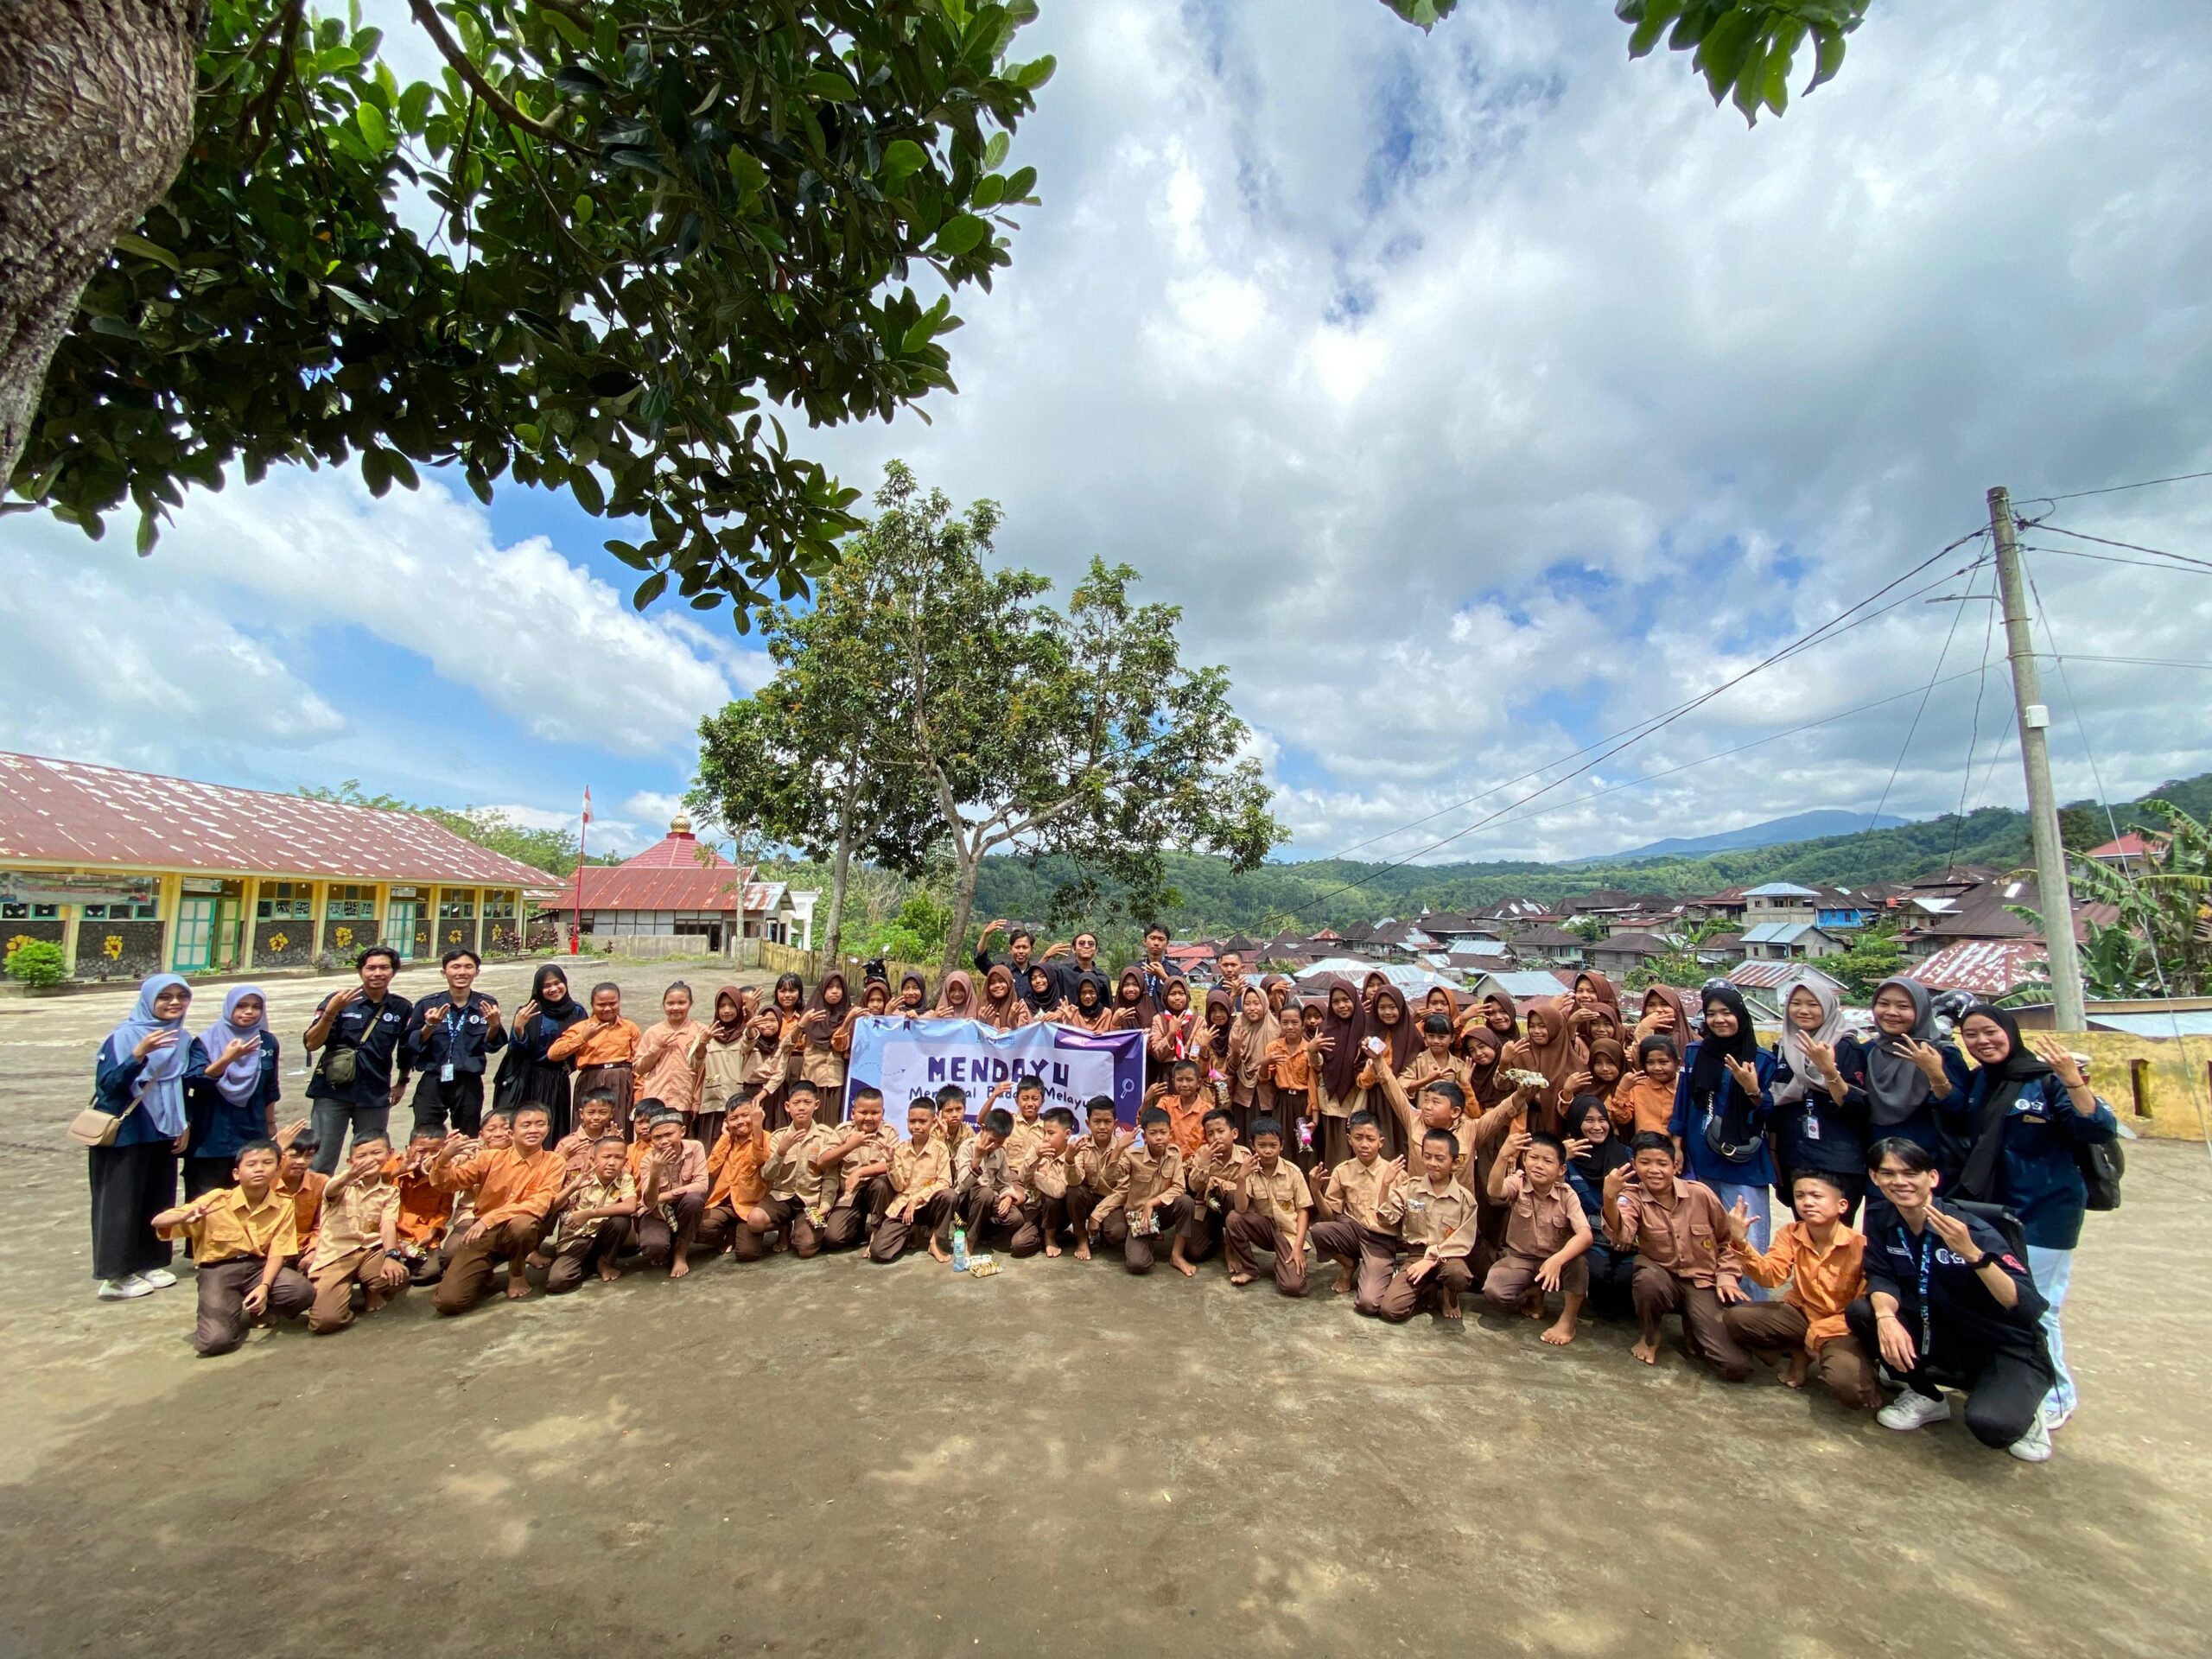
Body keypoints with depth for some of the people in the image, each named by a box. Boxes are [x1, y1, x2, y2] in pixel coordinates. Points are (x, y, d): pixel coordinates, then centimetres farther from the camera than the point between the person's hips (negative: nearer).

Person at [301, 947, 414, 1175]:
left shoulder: (402, 1008, 2)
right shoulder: (338, 1000, -4)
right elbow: (311, 1044, -11)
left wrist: (402, 1081, 22)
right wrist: (330, 1012, -24)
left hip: (376, 1095, 2)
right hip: (333, 1091, -2)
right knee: (321, 1160, 1)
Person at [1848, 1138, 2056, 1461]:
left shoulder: (1972, 1230, -22)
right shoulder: (1879, 1219, -8)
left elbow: (2029, 1307, -28)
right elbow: (1881, 1277, -9)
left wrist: (1972, 1254, -43)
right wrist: (1886, 1316, -30)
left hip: (2007, 1350, -4)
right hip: (1946, 1338, 4)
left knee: (1988, 1423, -31)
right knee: (1859, 1313, -19)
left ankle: (2023, 1410, 7)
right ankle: (1925, 1396, 6)